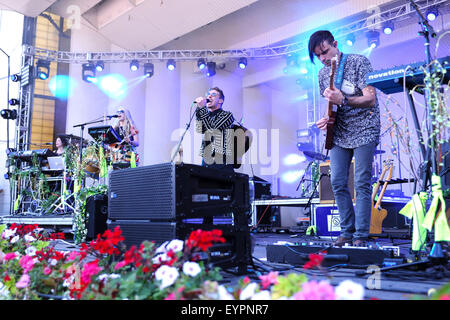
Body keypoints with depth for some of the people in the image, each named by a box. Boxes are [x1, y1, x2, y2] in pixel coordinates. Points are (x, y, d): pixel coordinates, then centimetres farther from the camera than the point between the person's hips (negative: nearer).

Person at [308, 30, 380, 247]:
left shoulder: (358, 62, -9)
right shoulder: (323, 74, 9)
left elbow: (371, 100, -17)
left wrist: (343, 100, -32)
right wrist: (326, 119, -2)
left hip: (363, 132, -6)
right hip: (339, 134, 6)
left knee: (361, 184, -9)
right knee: (337, 183, 1)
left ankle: (361, 237, -2)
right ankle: (347, 232, 12)